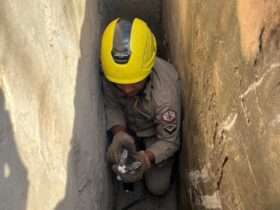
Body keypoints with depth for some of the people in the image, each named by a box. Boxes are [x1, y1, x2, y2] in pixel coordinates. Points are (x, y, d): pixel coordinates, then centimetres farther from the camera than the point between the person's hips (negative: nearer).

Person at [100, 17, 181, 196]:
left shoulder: (165, 92, -43)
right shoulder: (111, 73, -33)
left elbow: (169, 142, -29)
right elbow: (111, 106, -15)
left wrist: (147, 157, -50)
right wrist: (119, 133, -36)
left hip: (157, 133, -2)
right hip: (128, 127, 3)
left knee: (158, 188, 1)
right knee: (128, 176, -5)